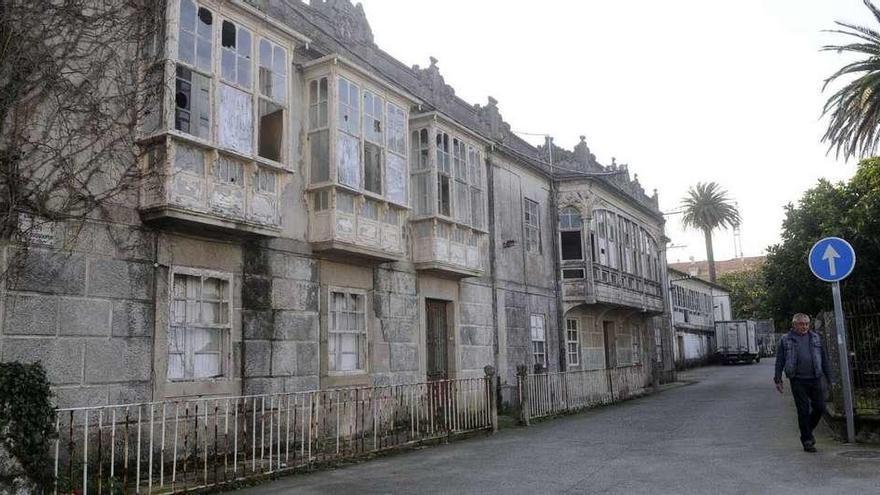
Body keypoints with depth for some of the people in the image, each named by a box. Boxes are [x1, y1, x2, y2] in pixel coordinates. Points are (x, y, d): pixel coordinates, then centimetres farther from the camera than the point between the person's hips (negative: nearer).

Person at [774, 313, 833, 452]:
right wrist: (778, 380, 0)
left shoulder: (816, 338, 12)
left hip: (815, 379, 3)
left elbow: (824, 359, 15)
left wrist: (829, 378, 12)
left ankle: (808, 429, 29)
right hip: (798, 381, -3)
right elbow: (779, 362, 4)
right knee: (803, 411, -1)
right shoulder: (785, 340, 3)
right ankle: (806, 440, 9)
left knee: (820, 407, 2)